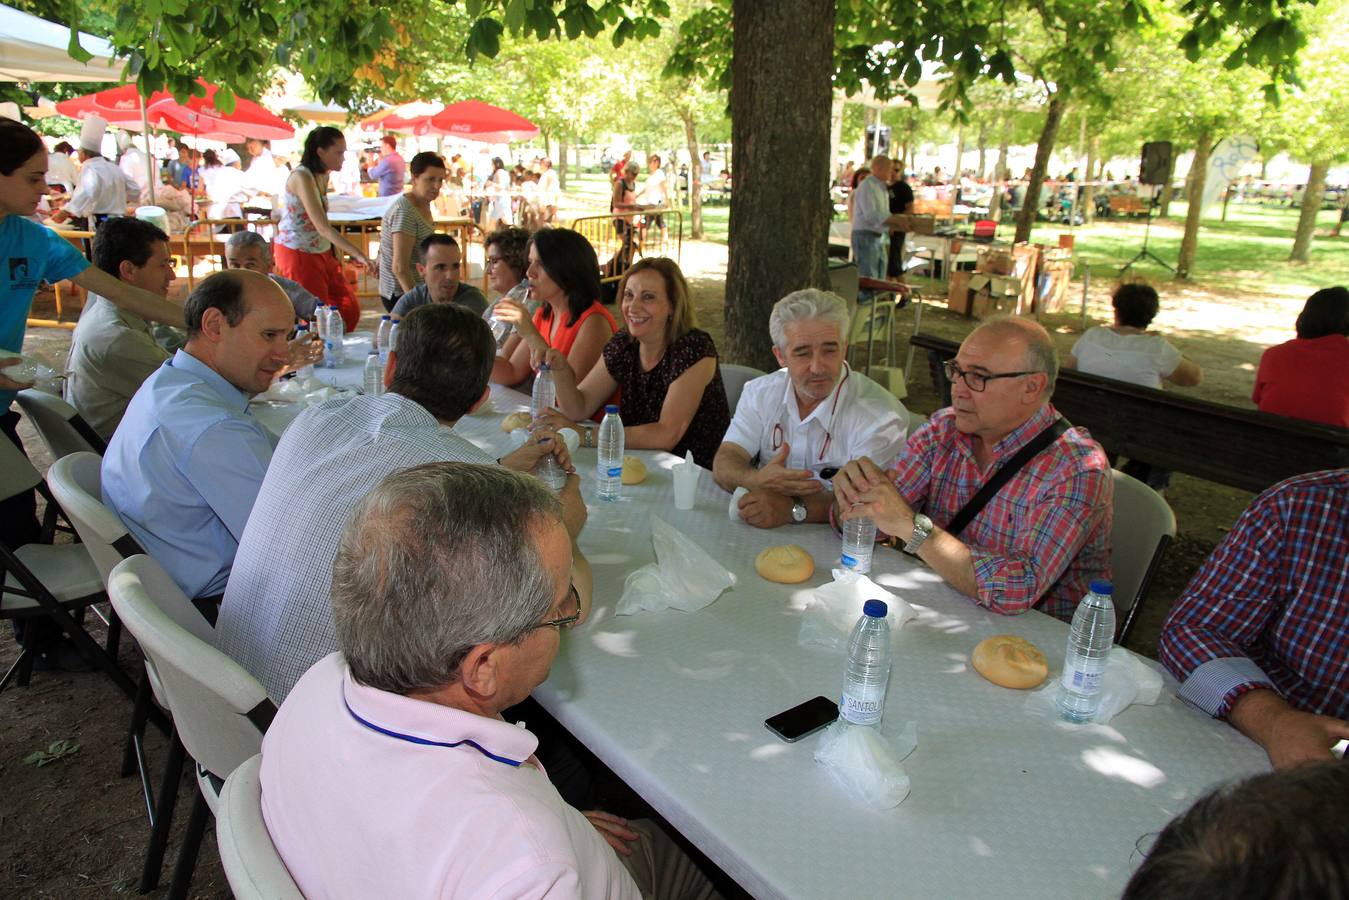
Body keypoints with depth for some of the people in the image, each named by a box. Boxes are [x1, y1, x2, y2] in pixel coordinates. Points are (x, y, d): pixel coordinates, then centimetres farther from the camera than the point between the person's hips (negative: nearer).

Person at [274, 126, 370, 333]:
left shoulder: (323, 176, 6)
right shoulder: (301, 177, -21)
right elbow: (323, 227, -30)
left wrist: (347, 252, 6)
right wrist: (357, 254, -36)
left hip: (321, 252, 8)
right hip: (297, 254, -8)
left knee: (350, 308, 7)